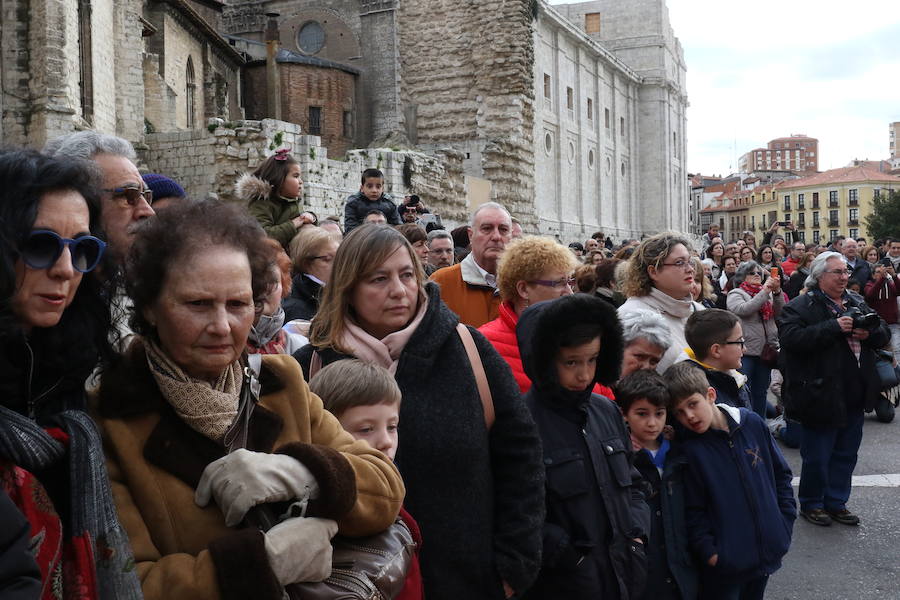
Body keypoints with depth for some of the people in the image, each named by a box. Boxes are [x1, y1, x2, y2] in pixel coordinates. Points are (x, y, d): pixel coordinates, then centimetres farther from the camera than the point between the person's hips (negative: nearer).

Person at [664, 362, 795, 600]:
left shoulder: (753, 423, -3)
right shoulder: (688, 449, -12)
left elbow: (781, 474, 8)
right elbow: (693, 512, -8)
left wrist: (786, 524, 5)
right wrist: (708, 552, -16)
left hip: (768, 551, 4)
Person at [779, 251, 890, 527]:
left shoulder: (857, 303, 13)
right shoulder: (800, 306, -10)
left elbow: (884, 335, 15)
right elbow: (790, 338, -25)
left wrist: (869, 333, -9)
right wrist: (834, 327, -26)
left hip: (854, 396, 7)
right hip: (822, 397, -7)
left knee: (846, 454, 16)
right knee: (817, 455, 5)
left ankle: (836, 502, 30)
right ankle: (811, 504, 22)